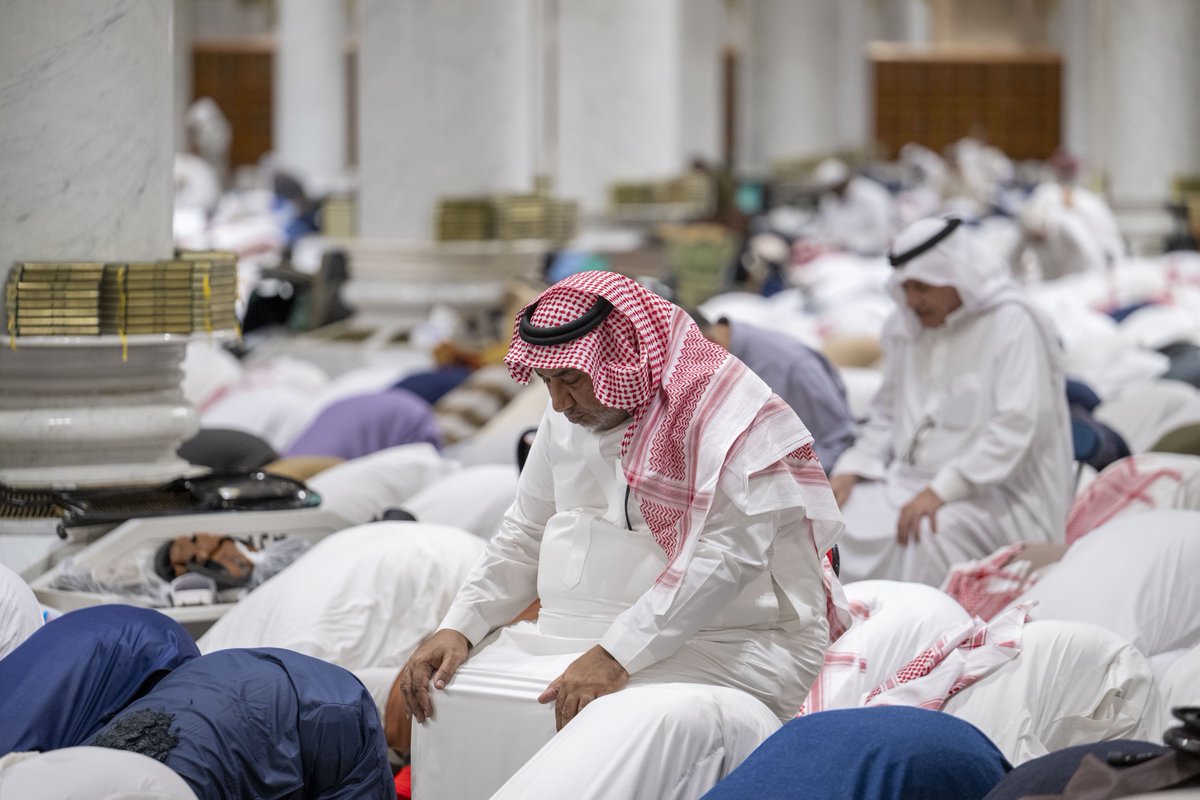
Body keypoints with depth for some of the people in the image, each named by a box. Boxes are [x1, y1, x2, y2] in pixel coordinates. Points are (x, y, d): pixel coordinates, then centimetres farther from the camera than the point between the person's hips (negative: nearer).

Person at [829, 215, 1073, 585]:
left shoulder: (1012, 323, -9)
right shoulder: (905, 328, 13)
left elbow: (1015, 427, -18)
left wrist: (941, 490, -25)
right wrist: (851, 470, 1)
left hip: (993, 492, -7)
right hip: (908, 479, 7)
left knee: (923, 535, -36)